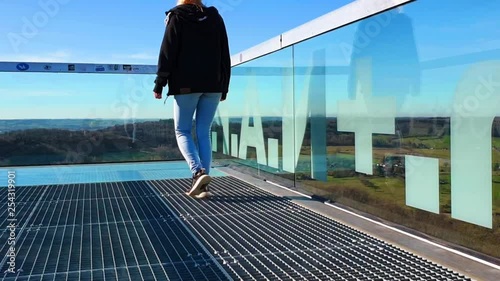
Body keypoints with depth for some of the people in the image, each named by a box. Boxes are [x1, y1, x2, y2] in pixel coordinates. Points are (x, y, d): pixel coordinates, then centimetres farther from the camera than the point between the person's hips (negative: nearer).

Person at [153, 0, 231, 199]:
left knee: (182, 132, 5)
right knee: (204, 133, 6)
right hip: (213, 86, 4)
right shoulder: (215, 17, 14)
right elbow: (225, 55, 14)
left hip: (186, 85, -4)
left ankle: (198, 172, -18)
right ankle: (202, 184, 1)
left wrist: (159, 84, -2)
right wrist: (224, 87, 17)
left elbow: (168, 52, -5)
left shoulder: (177, 16, 2)